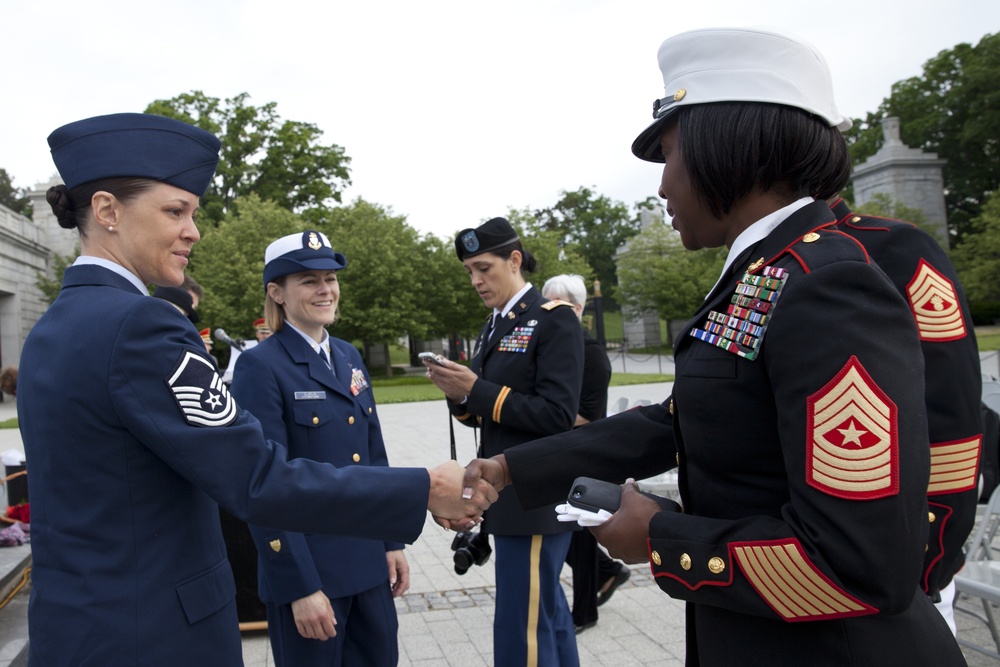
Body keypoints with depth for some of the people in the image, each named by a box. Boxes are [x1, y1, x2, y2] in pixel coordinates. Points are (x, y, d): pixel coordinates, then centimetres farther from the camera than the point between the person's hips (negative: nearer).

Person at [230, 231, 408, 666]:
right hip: (307, 568, -6)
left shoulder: (349, 357, 8)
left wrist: (393, 542, 9)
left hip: (368, 563, 7)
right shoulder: (260, 366, -13)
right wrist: (299, 586, -17)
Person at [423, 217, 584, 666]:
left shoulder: (554, 319, -11)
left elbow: (558, 415, -20)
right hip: (509, 493, 9)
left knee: (522, 625, -4)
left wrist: (477, 390, -21)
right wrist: (460, 395, -6)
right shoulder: (495, 326, 14)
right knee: (546, 611, 20)